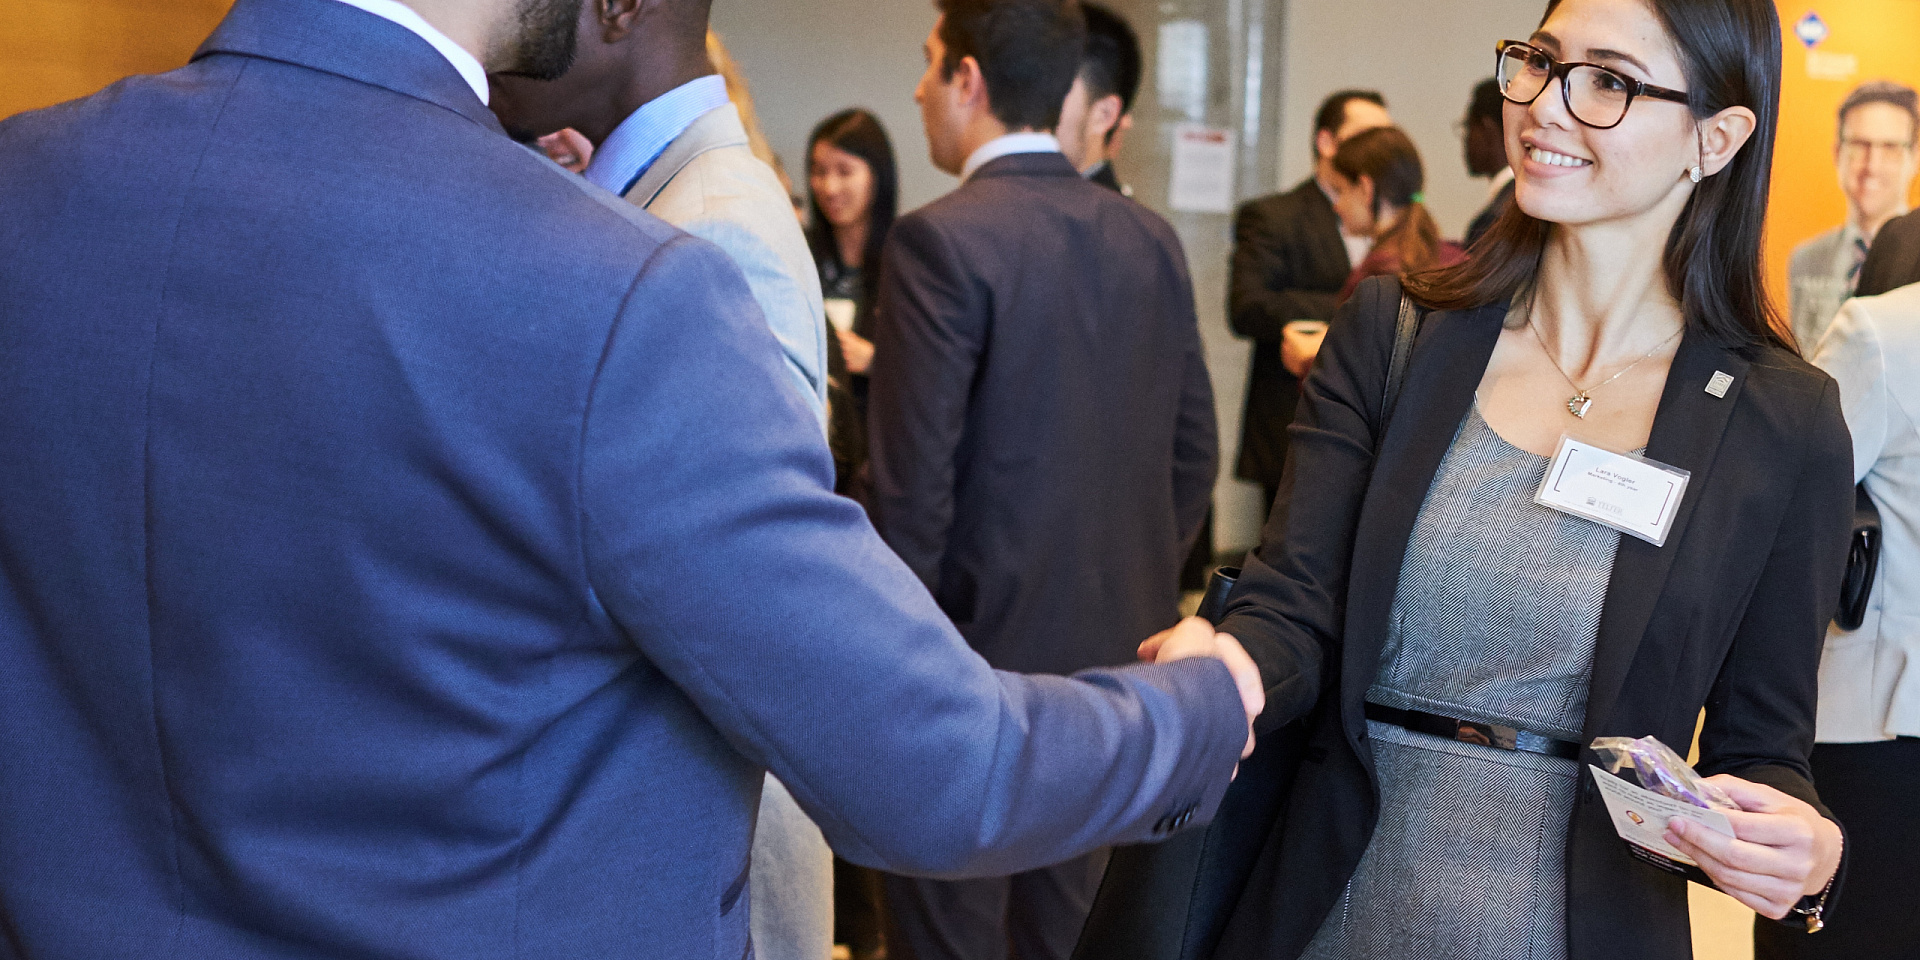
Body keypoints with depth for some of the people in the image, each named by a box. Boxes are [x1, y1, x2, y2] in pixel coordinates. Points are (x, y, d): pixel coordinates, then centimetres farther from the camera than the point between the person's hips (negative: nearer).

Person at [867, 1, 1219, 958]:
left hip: (976, 660, -6)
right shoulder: (1149, 237, 4)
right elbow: (1193, 454, 9)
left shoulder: (940, 240, -15)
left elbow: (913, 486, -17)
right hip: (1112, 654, 7)